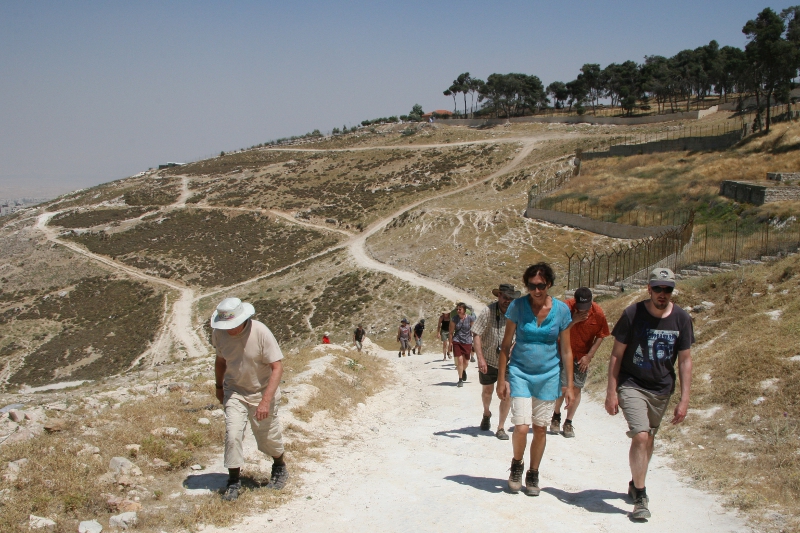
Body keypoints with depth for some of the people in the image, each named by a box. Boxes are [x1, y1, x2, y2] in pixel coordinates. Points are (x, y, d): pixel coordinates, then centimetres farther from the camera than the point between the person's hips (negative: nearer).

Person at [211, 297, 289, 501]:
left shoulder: (261, 333, -26)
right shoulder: (219, 333, -12)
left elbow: (277, 368, -24)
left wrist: (266, 401, -30)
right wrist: (219, 387, 18)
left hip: (262, 391, -2)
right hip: (234, 391, 3)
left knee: (268, 437, 10)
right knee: (232, 435, -12)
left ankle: (280, 468, 39)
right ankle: (233, 481, 5)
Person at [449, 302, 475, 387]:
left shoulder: (470, 318, -6)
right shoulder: (454, 319, -4)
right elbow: (451, 332, 3)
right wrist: (450, 343, 1)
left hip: (467, 342, 1)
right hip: (457, 342, -1)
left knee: (466, 362, 10)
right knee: (459, 360, -11)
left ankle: (464, 370, 46)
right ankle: (460, 380, 3)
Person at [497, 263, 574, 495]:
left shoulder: (562, 310, -5)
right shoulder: (517, 306, -8)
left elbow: (566, 350, 2)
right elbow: (506, 345, -1)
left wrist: (569, 385, 2)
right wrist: (501, 379, -3)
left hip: (548, 375, 2)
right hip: (520, 373, -1)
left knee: (540, 428, 9)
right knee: (521, 428, -11)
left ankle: (533, 474, 28)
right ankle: (516, 465, 19)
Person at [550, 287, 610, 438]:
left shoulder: (598, 313, -14)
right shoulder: (566, 307, -19)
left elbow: (600, 335, -2)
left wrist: (589, 356, -6)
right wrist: (574, 321, -33)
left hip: (583, 356, 2)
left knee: (576, 389, 2)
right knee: (563, 388, -7)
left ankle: (568, 423, 14)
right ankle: (556, 416, 19)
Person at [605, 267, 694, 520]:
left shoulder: (682, 319, -6)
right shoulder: (632, 314, -13)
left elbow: (685, 360, 0)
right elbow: (616, 355, -7)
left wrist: (684, 399, -3)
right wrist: (611, 391, -9)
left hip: (662, 389, 3)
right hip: (632, 385, -3)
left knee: (648, 439, 13)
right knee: (640, 436, -16)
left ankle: (635, 483, 36)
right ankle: (640, 496, -4)